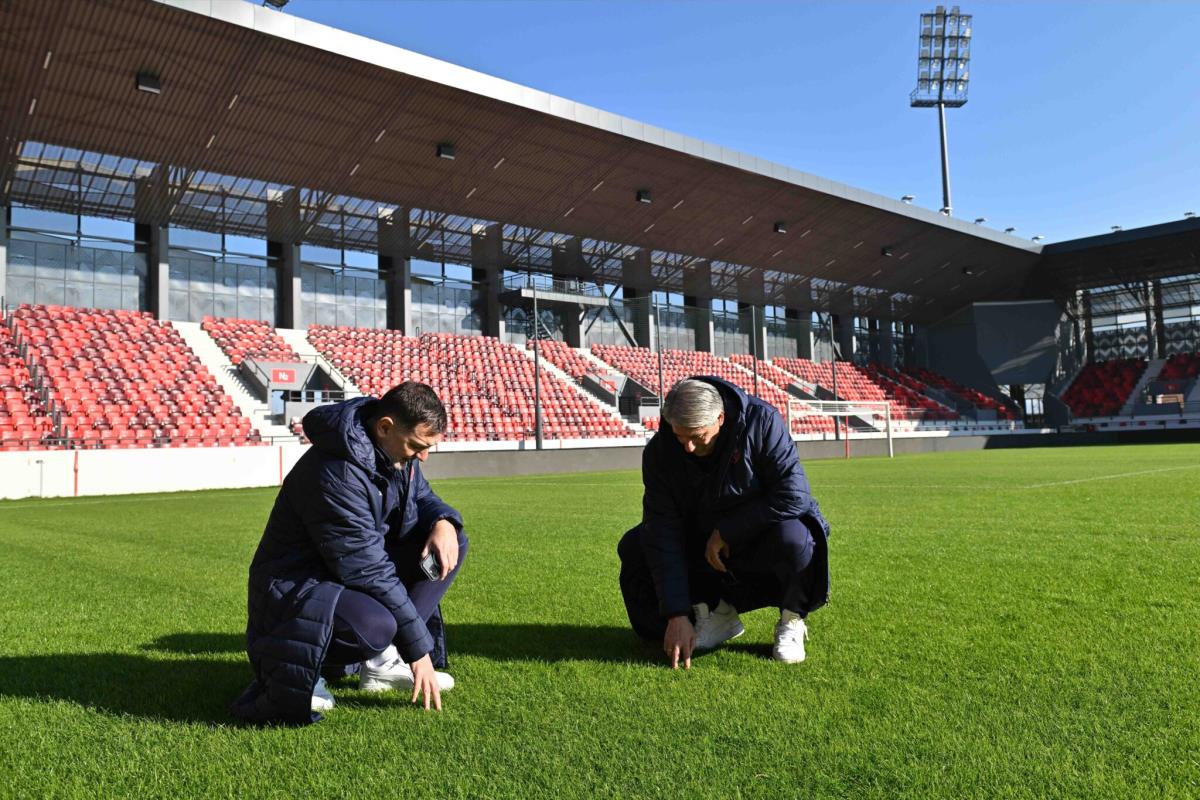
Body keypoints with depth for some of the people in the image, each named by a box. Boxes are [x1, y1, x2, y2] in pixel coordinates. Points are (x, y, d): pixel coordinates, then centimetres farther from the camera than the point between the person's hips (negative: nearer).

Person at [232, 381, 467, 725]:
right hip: (294, 586, -9)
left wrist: (443, 522, -11)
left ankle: (382, 659, -4)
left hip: (351, 574, 9)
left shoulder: (394, 452, -2)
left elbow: (421, 496, 16)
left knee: (451, 543, -4)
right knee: (374, 624, -38)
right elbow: (368, 571, -28)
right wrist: (419, 650, -22)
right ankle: (281, 670, -7)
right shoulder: (338, 474, -29)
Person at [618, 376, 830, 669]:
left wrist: (726, 532, -24)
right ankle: (717, 613, 3)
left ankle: (791, 622, -5)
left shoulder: (763, 422, -24)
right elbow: (664, 535, -19)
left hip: (762, 541, -3)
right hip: (701, 547, 3)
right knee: (633, 548, -14)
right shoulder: (660, 451, -17)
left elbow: (794, 495, -28)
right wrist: (677, 615, -24)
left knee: (793, 537, -37)